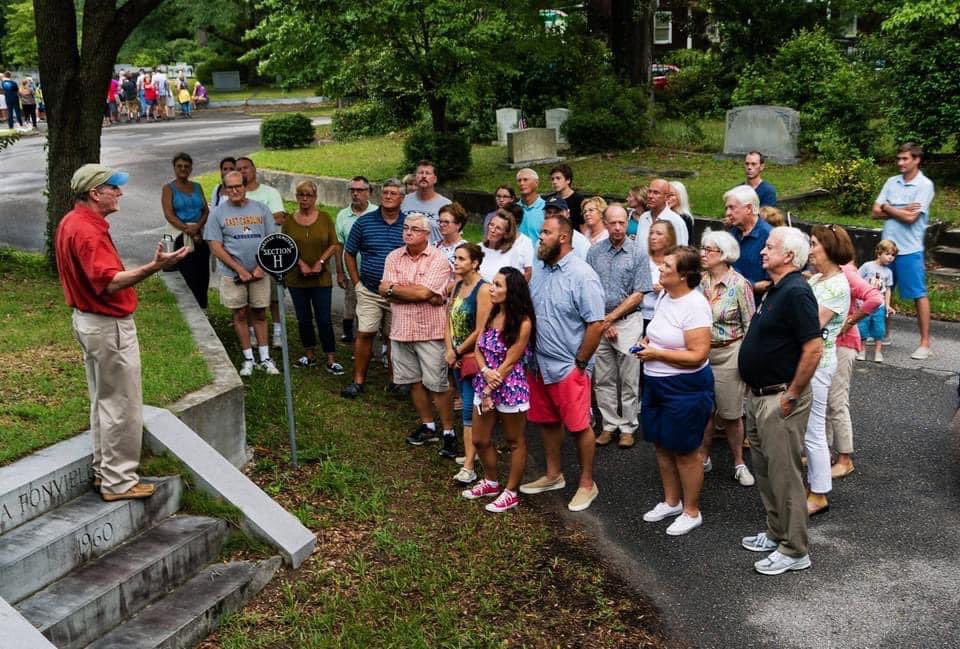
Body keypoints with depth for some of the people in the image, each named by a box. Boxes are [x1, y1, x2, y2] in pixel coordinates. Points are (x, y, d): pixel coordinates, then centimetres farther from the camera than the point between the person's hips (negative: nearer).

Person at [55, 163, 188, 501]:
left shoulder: (71, 223, 9)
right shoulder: (88, 232, -24)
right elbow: (109, 282, -35)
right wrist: (153, 267, -44)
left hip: (88, 320, 11)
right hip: (109, 326, -11)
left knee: (103, 400, 19)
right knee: (122, 406, -2)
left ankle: (104, 470, 30)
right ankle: (118, 481, 6)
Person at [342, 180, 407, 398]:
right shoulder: (364, 222, 0)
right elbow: (349, 254, 8)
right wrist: (357, 282, 3)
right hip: (369, 290, 0)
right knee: (364, 334, -2)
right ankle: (358, 381, 9)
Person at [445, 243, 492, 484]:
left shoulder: (483, 290, -18)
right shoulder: (457, 285, 7)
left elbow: (480, 331, -20)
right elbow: (449, 319, 10)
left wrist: (457, 352, -10)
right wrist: (449, 350, -4)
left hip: (474, 356, -8)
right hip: (457, 356, 8)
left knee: (470, 410, -8)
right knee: (468, 405, 16)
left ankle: (469, 467, -6)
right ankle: (474, 452, 29)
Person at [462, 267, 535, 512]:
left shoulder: (523, 323, -18)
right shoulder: (491, 314, 3)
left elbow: (509, 363, -17)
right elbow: (478, 349, 3)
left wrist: (490, 391, -13)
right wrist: (485, 371, -17)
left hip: (511, 388, -7)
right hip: (485, 385, 7)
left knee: (515, 441, 11)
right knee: (479, 440, 16)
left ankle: (511, 492, 24)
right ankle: (490, 482, 38)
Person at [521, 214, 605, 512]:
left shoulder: (581, 276, -17)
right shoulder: (539, 269, 5)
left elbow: (596, 324, -17)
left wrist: (579, 362, -13)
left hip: (568, 367, -7)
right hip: (539, 363, 7)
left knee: (578, 426, 3)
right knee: (547, 421, 18)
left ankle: (587, 484, 18)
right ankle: (553, 475, 35)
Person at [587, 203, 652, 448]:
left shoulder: (637, 254, -4)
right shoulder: (594, 252, 4)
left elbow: (638, 295, -6)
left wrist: (610, 318, -8)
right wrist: (602, 322, -5)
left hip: (627, 321, -3)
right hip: (599, 322, 3)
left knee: (629, 380, 2)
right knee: (603, 379, 8)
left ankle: (628, 427, 13)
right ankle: (610, 424, 18)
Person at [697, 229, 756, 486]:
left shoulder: (739, 285, -12)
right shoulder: (701, 282, 1)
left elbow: (751, 327, -8)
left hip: (728, 355, -4)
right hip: (701, 352, 4)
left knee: (730, 414, 6)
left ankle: (739, 463, 21)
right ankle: (703, 458, 26)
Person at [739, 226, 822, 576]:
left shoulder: (796, 292, -20)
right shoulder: (775, 289, 12)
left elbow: (813, 348, -26)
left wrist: (792, 396, -21)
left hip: (780, 399, -10)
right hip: (759, 395, 10)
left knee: (784, 474, -1)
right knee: (765, 468, 19)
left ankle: (795, 551, 11)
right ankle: (777, 533, 33)